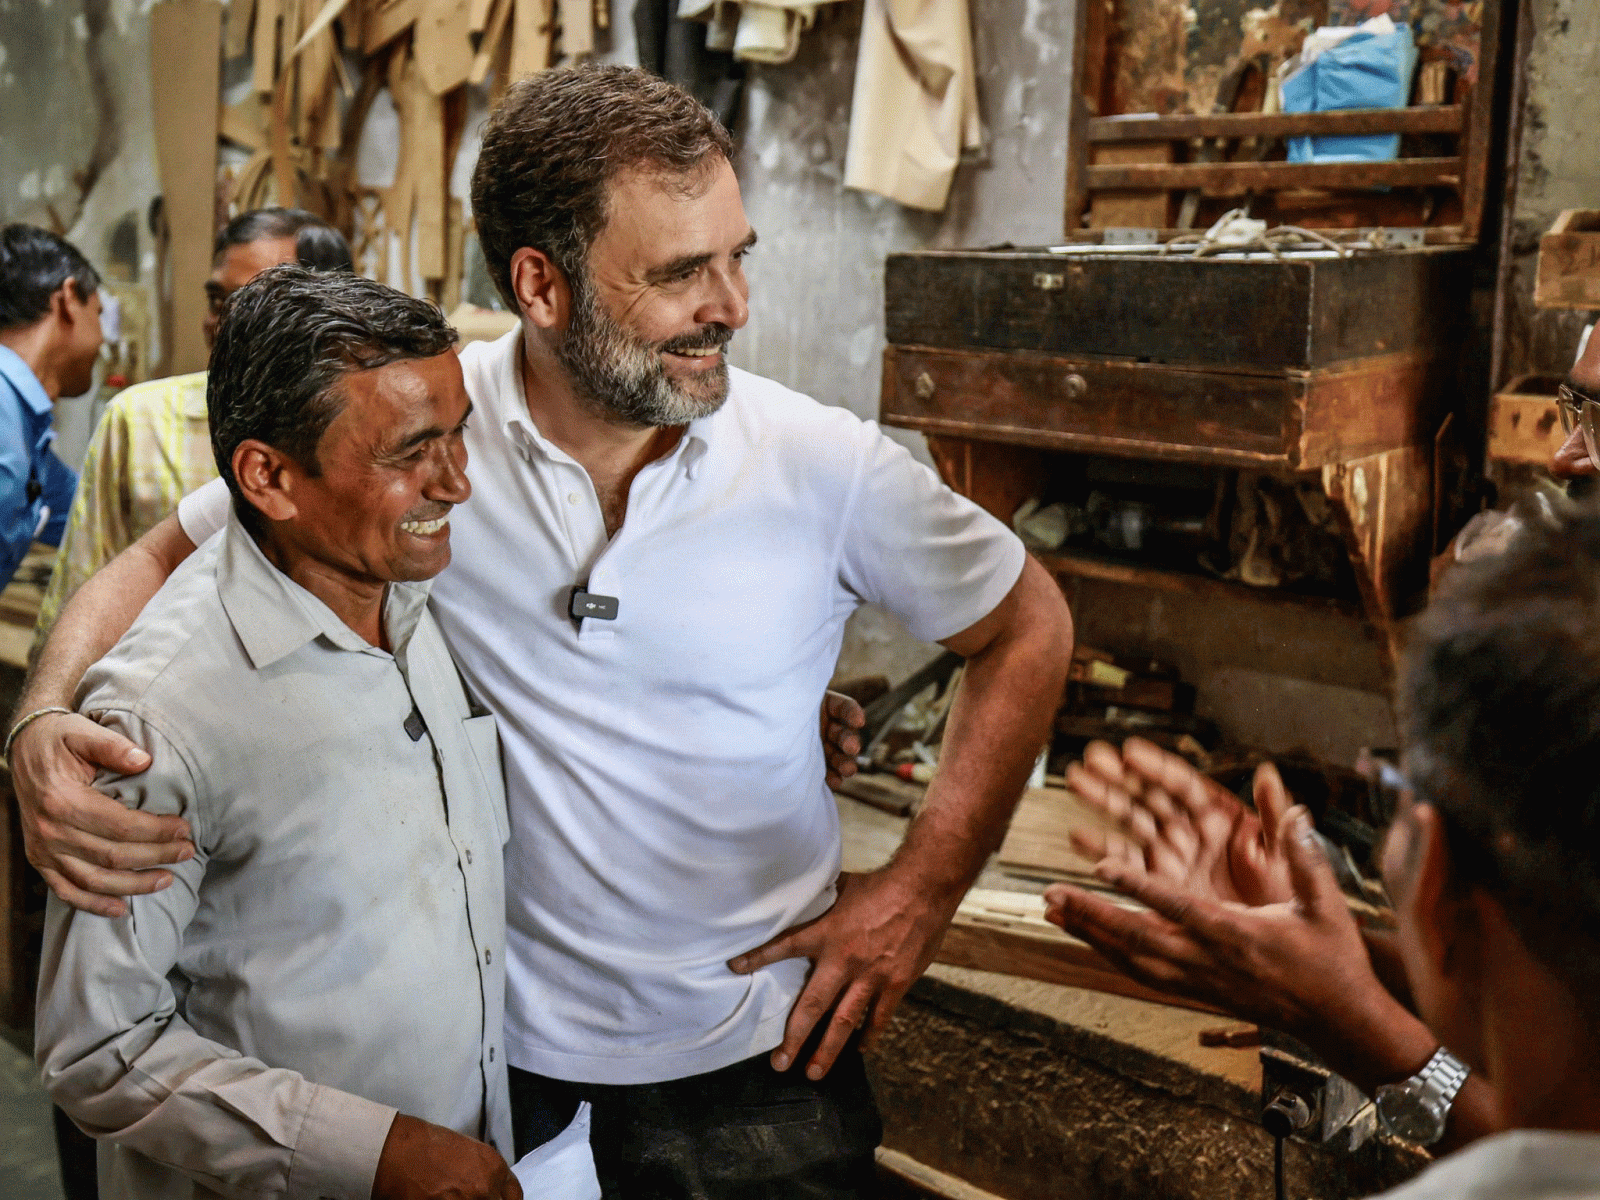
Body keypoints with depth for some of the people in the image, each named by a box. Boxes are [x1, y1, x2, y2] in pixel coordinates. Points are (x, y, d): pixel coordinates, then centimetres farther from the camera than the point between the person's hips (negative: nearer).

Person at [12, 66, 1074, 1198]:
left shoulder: (825, 465, -14)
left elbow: (1028, 628, 0)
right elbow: (158, 566, -3)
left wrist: (924, 887, -6)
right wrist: (44, 733, -23)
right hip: (495, 1050, 1)